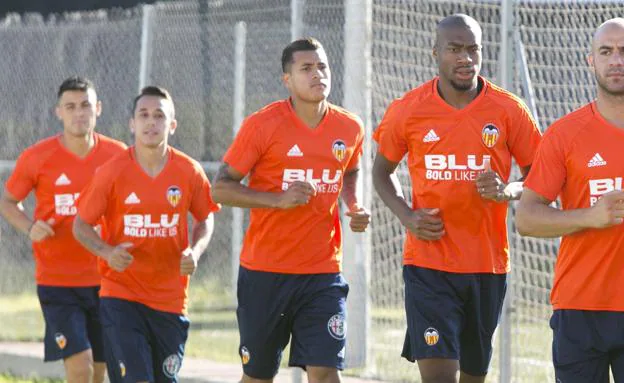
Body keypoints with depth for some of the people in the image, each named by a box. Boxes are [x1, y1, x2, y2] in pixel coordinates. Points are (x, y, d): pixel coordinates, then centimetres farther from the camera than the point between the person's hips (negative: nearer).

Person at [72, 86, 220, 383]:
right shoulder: (112, 172, -7)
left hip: (170, 299, 3)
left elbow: (205, 219, 14)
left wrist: (195, 251, -6)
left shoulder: (189, 172, -1)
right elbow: (81, 225, 1)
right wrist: (107, 252, -18)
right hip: (121, 294, -3)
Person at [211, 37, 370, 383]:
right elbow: (220, 188, -7)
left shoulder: (350, 128, 4)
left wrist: (354, 208, 4)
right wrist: (278, 200, -20)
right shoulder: (262, 125, -8)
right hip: (264, 272, -2)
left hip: (323, 272, 2)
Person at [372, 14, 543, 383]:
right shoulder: (408, 110, -1)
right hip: (428, 265, -2)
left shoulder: (509, 110, -2)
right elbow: (383, 171, 14)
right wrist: (406, 215, -4)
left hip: (488, 266, 2)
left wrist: (509, 191, -17)